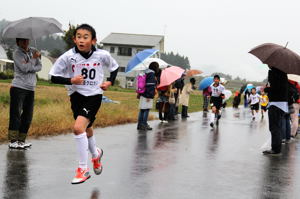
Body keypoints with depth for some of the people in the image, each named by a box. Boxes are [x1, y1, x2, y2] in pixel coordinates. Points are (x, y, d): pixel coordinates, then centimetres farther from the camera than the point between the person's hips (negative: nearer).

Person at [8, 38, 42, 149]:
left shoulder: (33, 51, 13)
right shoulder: (17, 53, -3)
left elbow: (39, 67, 2)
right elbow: (24, 68, -15)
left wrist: (29, 67, -13)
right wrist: (33, 58, -6)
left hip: (30, 89, 6)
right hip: (18, 87, -6)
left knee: (28, 116, 5)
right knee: (16, 115, -8)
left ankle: (21, 140, 12)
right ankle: (12, 141, -8)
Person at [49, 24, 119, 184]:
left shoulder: (102, 55, -11)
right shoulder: (68, 56, -13)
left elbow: (114, 67, 11)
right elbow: (53, 77, -8)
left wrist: (110, 82, -4)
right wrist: (71, 80, -22)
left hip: (94, 95, -3)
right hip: (76, 96, 3)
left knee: (78, 127, -22)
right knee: (86, 129, 21)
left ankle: (83, 169, -11)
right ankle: (95, 154, 52)